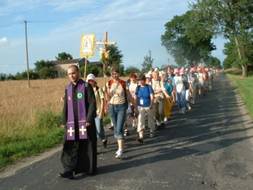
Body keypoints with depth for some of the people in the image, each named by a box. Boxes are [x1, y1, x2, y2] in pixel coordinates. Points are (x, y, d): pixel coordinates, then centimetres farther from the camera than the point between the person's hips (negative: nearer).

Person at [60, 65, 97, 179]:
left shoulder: (86, 86, -5)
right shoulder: (68, 88, 9)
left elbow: (92, 104, -9)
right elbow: (65, 106, 13)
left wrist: (89, 120, -16)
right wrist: (64, 121, 9)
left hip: (85, 121, -4)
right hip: (72, 122, 4)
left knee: (87, 146, 5)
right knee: (71, 146, -2)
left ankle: (90, 168, 20)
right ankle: (70, 170, -1)